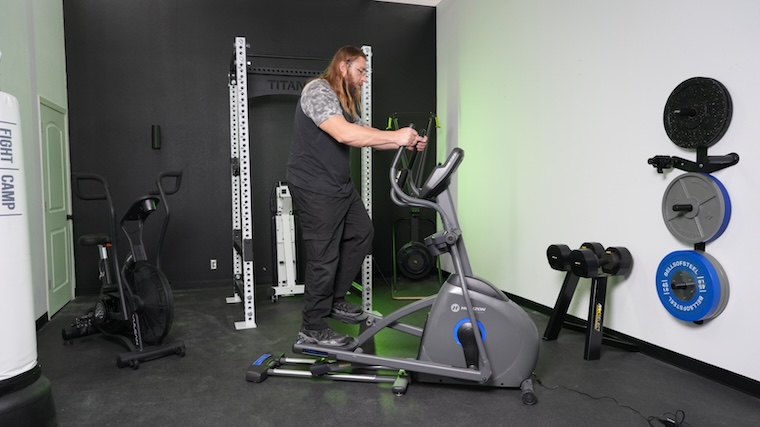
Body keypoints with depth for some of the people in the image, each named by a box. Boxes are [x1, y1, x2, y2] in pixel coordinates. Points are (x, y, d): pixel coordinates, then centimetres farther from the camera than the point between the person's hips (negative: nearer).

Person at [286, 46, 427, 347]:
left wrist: (407, 143, 1)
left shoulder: (346, 102, 17)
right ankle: (313, 329, 11)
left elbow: (365, 135, 14)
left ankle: (335, 300, 27)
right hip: (315, 189, -10)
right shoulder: (318, 91, -14)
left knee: (361, 233, 15)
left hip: (341, 185, 10)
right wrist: (395, 136, -26)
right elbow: (344, 133, -30)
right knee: (324, 257, -5)